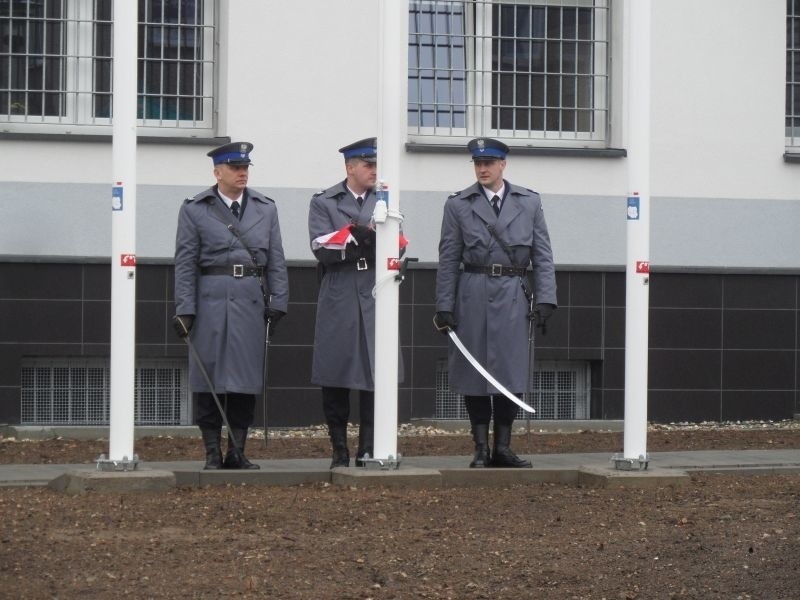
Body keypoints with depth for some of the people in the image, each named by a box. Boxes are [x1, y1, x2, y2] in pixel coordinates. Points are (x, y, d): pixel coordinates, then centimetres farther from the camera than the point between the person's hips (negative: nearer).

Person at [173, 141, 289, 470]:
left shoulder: (266, 208, 11)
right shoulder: (194, 210, 2)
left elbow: (276, 261, 10)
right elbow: (185, 263, -1)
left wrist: (277, 303, 2)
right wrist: (185, 309, -7)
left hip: (252, 301, 3)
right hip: (211, 301, -3)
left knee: (247, 378, 4)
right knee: (210, 379, 0)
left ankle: (237, 452, 11)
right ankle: (212, 453, 7)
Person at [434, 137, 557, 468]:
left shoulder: (529, 202, 8)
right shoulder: (458, 205, 5)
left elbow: (542, 256, 7)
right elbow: (448, 260, 4)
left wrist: (545, 299, -2)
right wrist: (444, 307, -2)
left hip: (513, 296, 1)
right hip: (473, 296, -1)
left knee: (511, 373, 1)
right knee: (473, 372, 1)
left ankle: (503, 448, 9)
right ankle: (481, 448, 8)